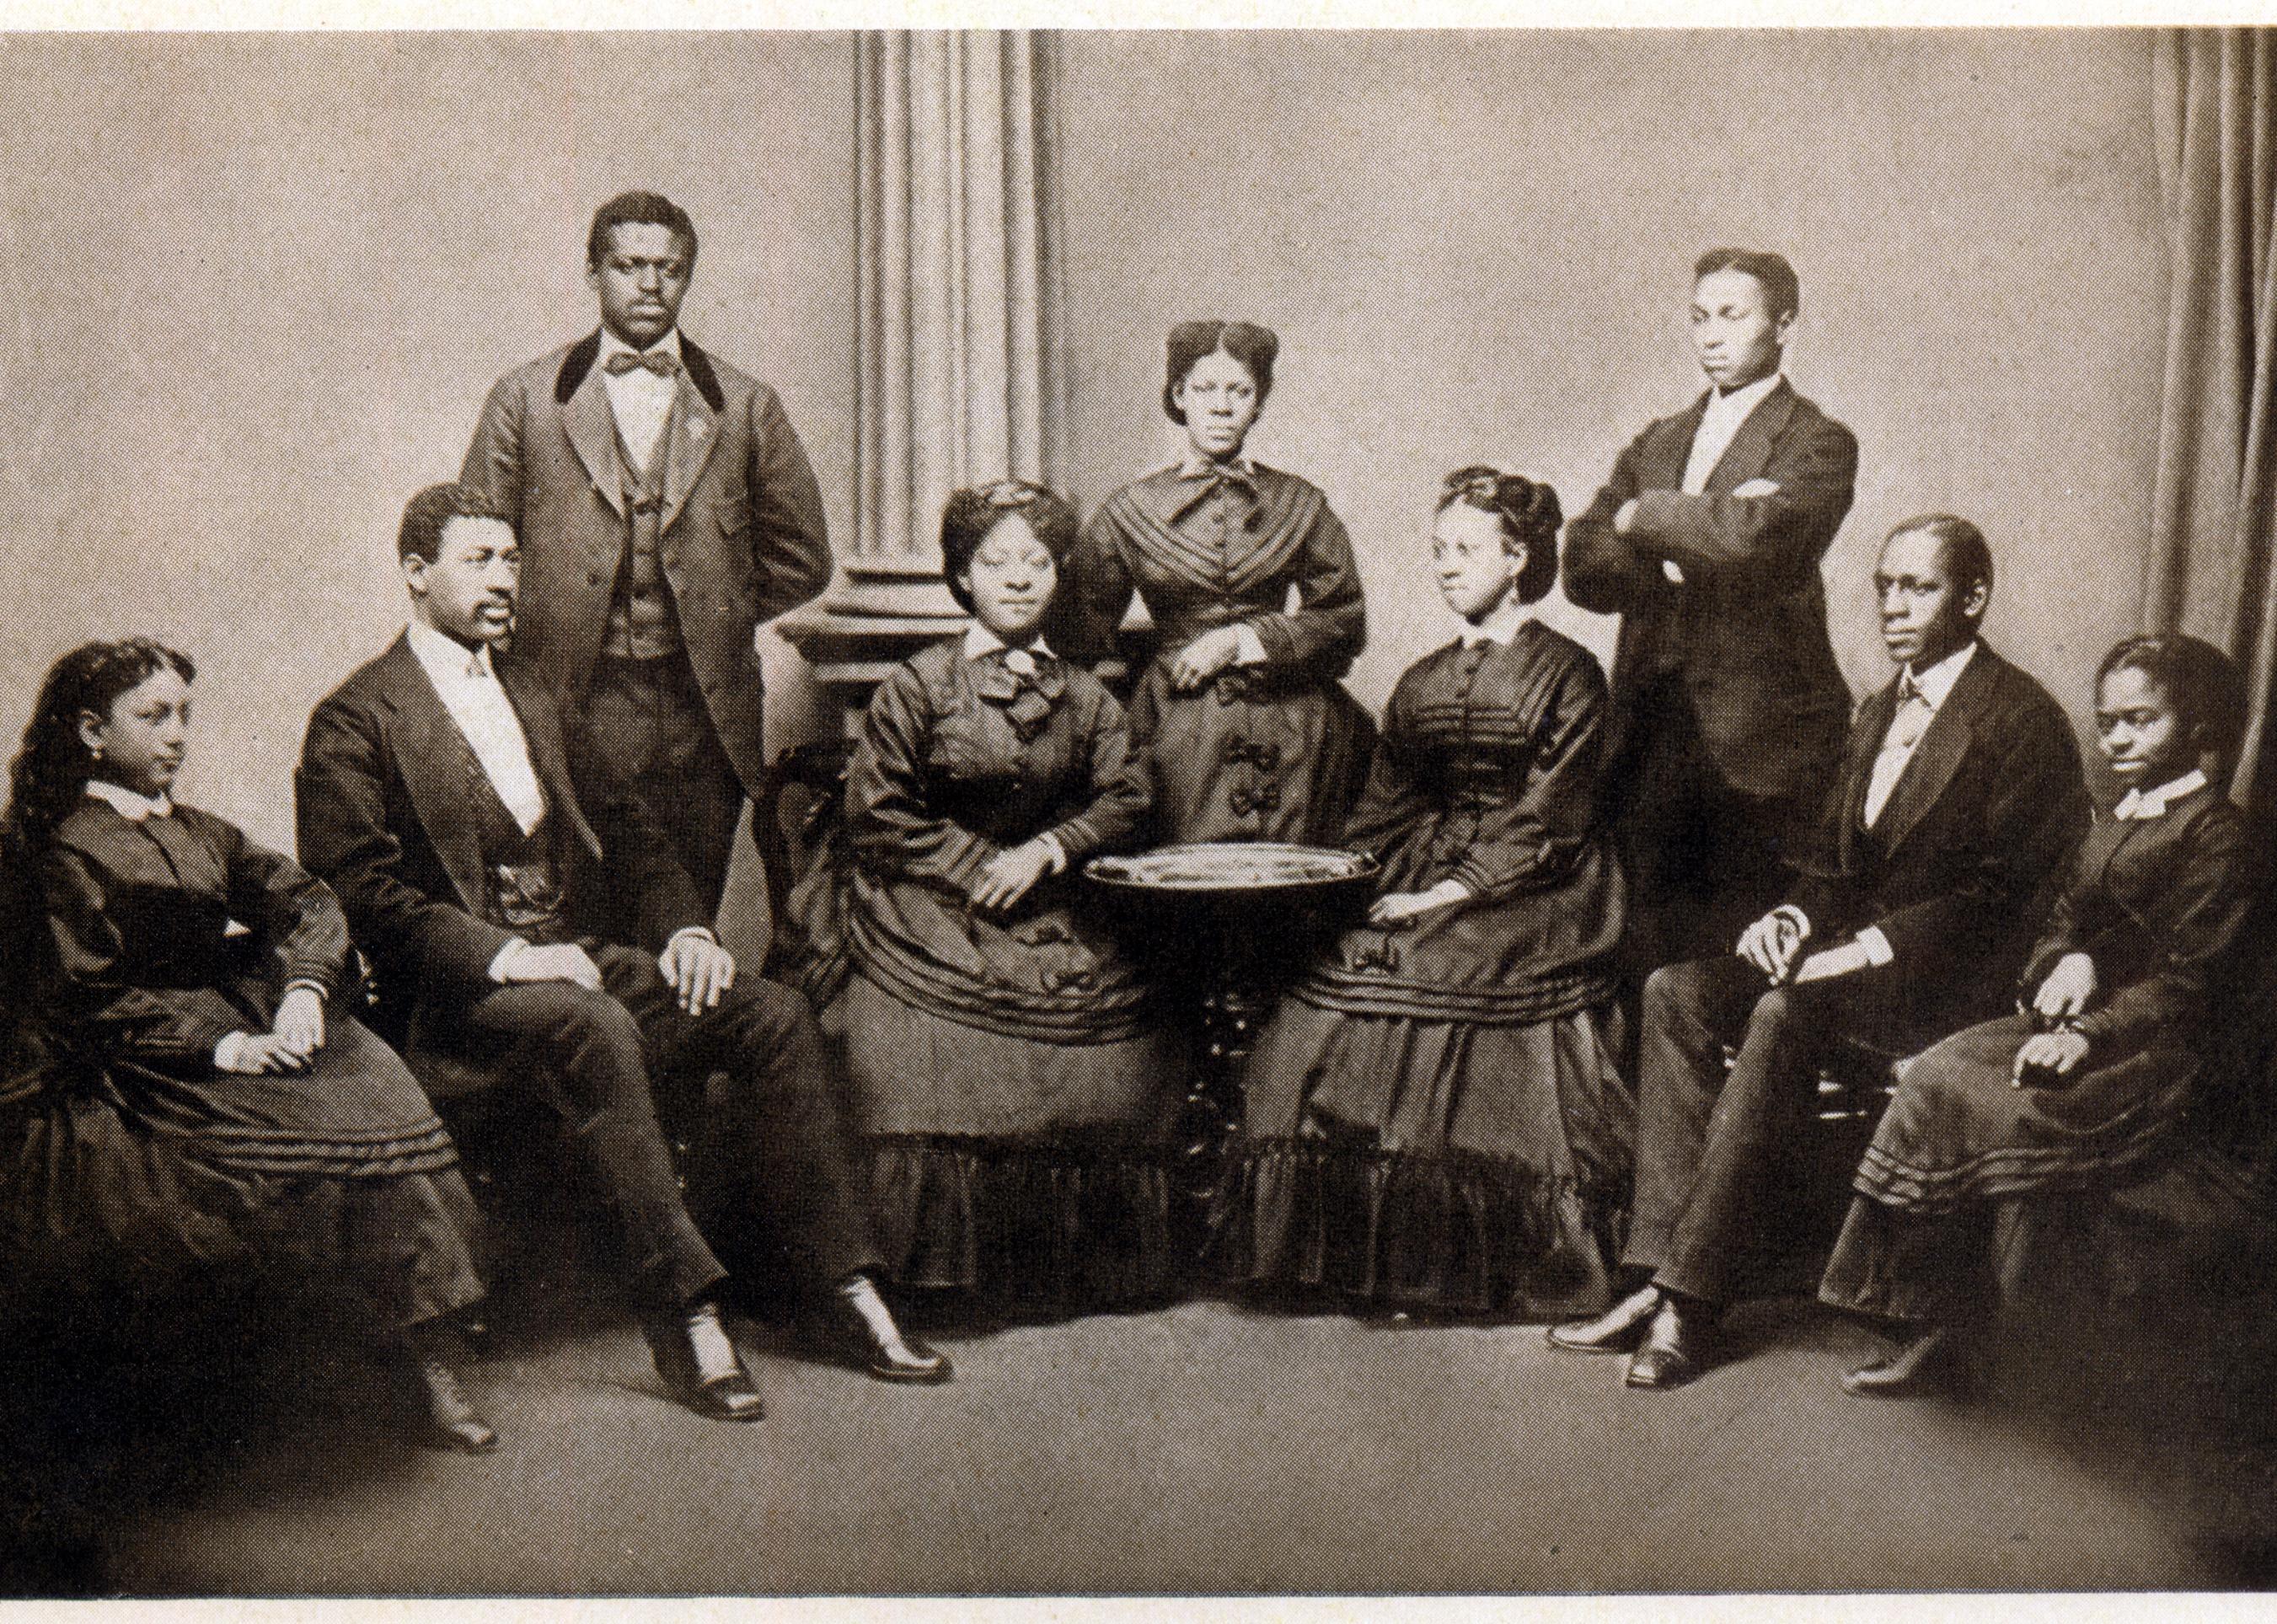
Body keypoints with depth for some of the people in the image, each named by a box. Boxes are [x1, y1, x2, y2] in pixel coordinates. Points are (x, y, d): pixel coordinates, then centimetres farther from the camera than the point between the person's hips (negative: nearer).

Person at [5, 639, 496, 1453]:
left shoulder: (199, 834, 22)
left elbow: (306, 905, 13)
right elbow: (87, 1000, -9)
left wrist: (305, 988, -10)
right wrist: (223, 1044, -19)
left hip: (260, 1021, 6)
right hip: (160, 1070, -6)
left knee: (379, 1077, -24)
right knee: (341, 1127, -28)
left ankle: (437, 1363, -27)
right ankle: (430, 1374, -22)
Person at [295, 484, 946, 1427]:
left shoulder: (530, 695, 22)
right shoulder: (354, 722, -2)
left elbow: (622, 827, 20)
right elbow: (364, 896, -12)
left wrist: (683, 927, 1)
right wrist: (508, 956, -22)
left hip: (585, 958, 7)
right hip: (458, 996, -7)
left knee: (773, 1016, -14)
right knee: (597, 1030, -38)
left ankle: (844, 1287, -13)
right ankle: (682, 1314, -33)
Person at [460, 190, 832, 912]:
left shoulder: (745, 406, 9)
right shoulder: (525, 399, 7)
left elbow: (801, 559, 14)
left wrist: (712, 619, 8)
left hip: (702, 719, 1)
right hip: (568, 719, -1)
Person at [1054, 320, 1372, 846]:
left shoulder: (1299, 506, 9)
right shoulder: (1130, 511, 7)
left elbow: (1345, 621, 4)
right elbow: (1082, 635, 13)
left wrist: (1242, 640, -5)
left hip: (1290, 734, 1)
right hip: (1178, 734, -1)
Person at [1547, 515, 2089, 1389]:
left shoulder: (2020, 717, -6)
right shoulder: (1878, 713, 20)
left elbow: (1997, 896, -14)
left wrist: (1865, 950, -22)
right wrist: (1793, 918, -1)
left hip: (1949, 980, -8)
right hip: (1852, 956, 8)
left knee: (1785, 1014, -34)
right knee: (1676, 991, -16)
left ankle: (1690, 1298, -32)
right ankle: (1663, 1276, -23)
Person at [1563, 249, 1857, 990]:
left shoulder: (1818, 444, 0)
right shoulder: (1656, 445, 19)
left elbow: (1749, 536, -21)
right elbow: (1583, 567, 7)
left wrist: (1644, 517, -4)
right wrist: (1694, 539, -9)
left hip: (1756, 737, -5)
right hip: (1649, 729, 5)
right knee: (1645, 954, 5)